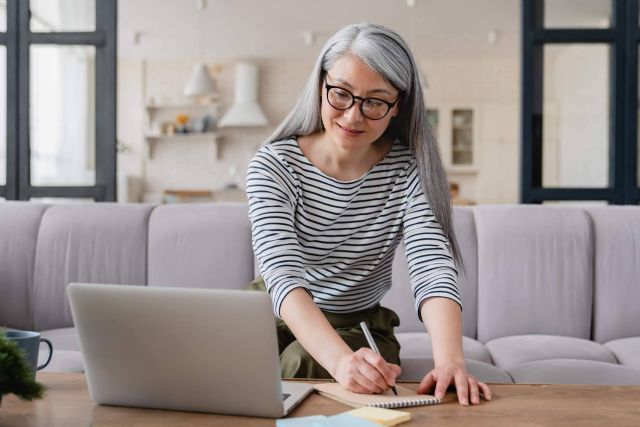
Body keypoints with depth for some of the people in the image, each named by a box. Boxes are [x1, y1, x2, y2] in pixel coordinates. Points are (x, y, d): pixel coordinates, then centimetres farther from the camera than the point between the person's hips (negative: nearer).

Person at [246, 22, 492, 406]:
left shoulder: (409, 169, -12)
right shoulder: (274, 165, -15)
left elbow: (433, 270, -24)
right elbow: (284, 275, -29)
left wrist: (450, 359, -45)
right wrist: (341, 359, -47)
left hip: (360, 324, 0)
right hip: (278, 315, 1)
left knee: (303, 368, -31)